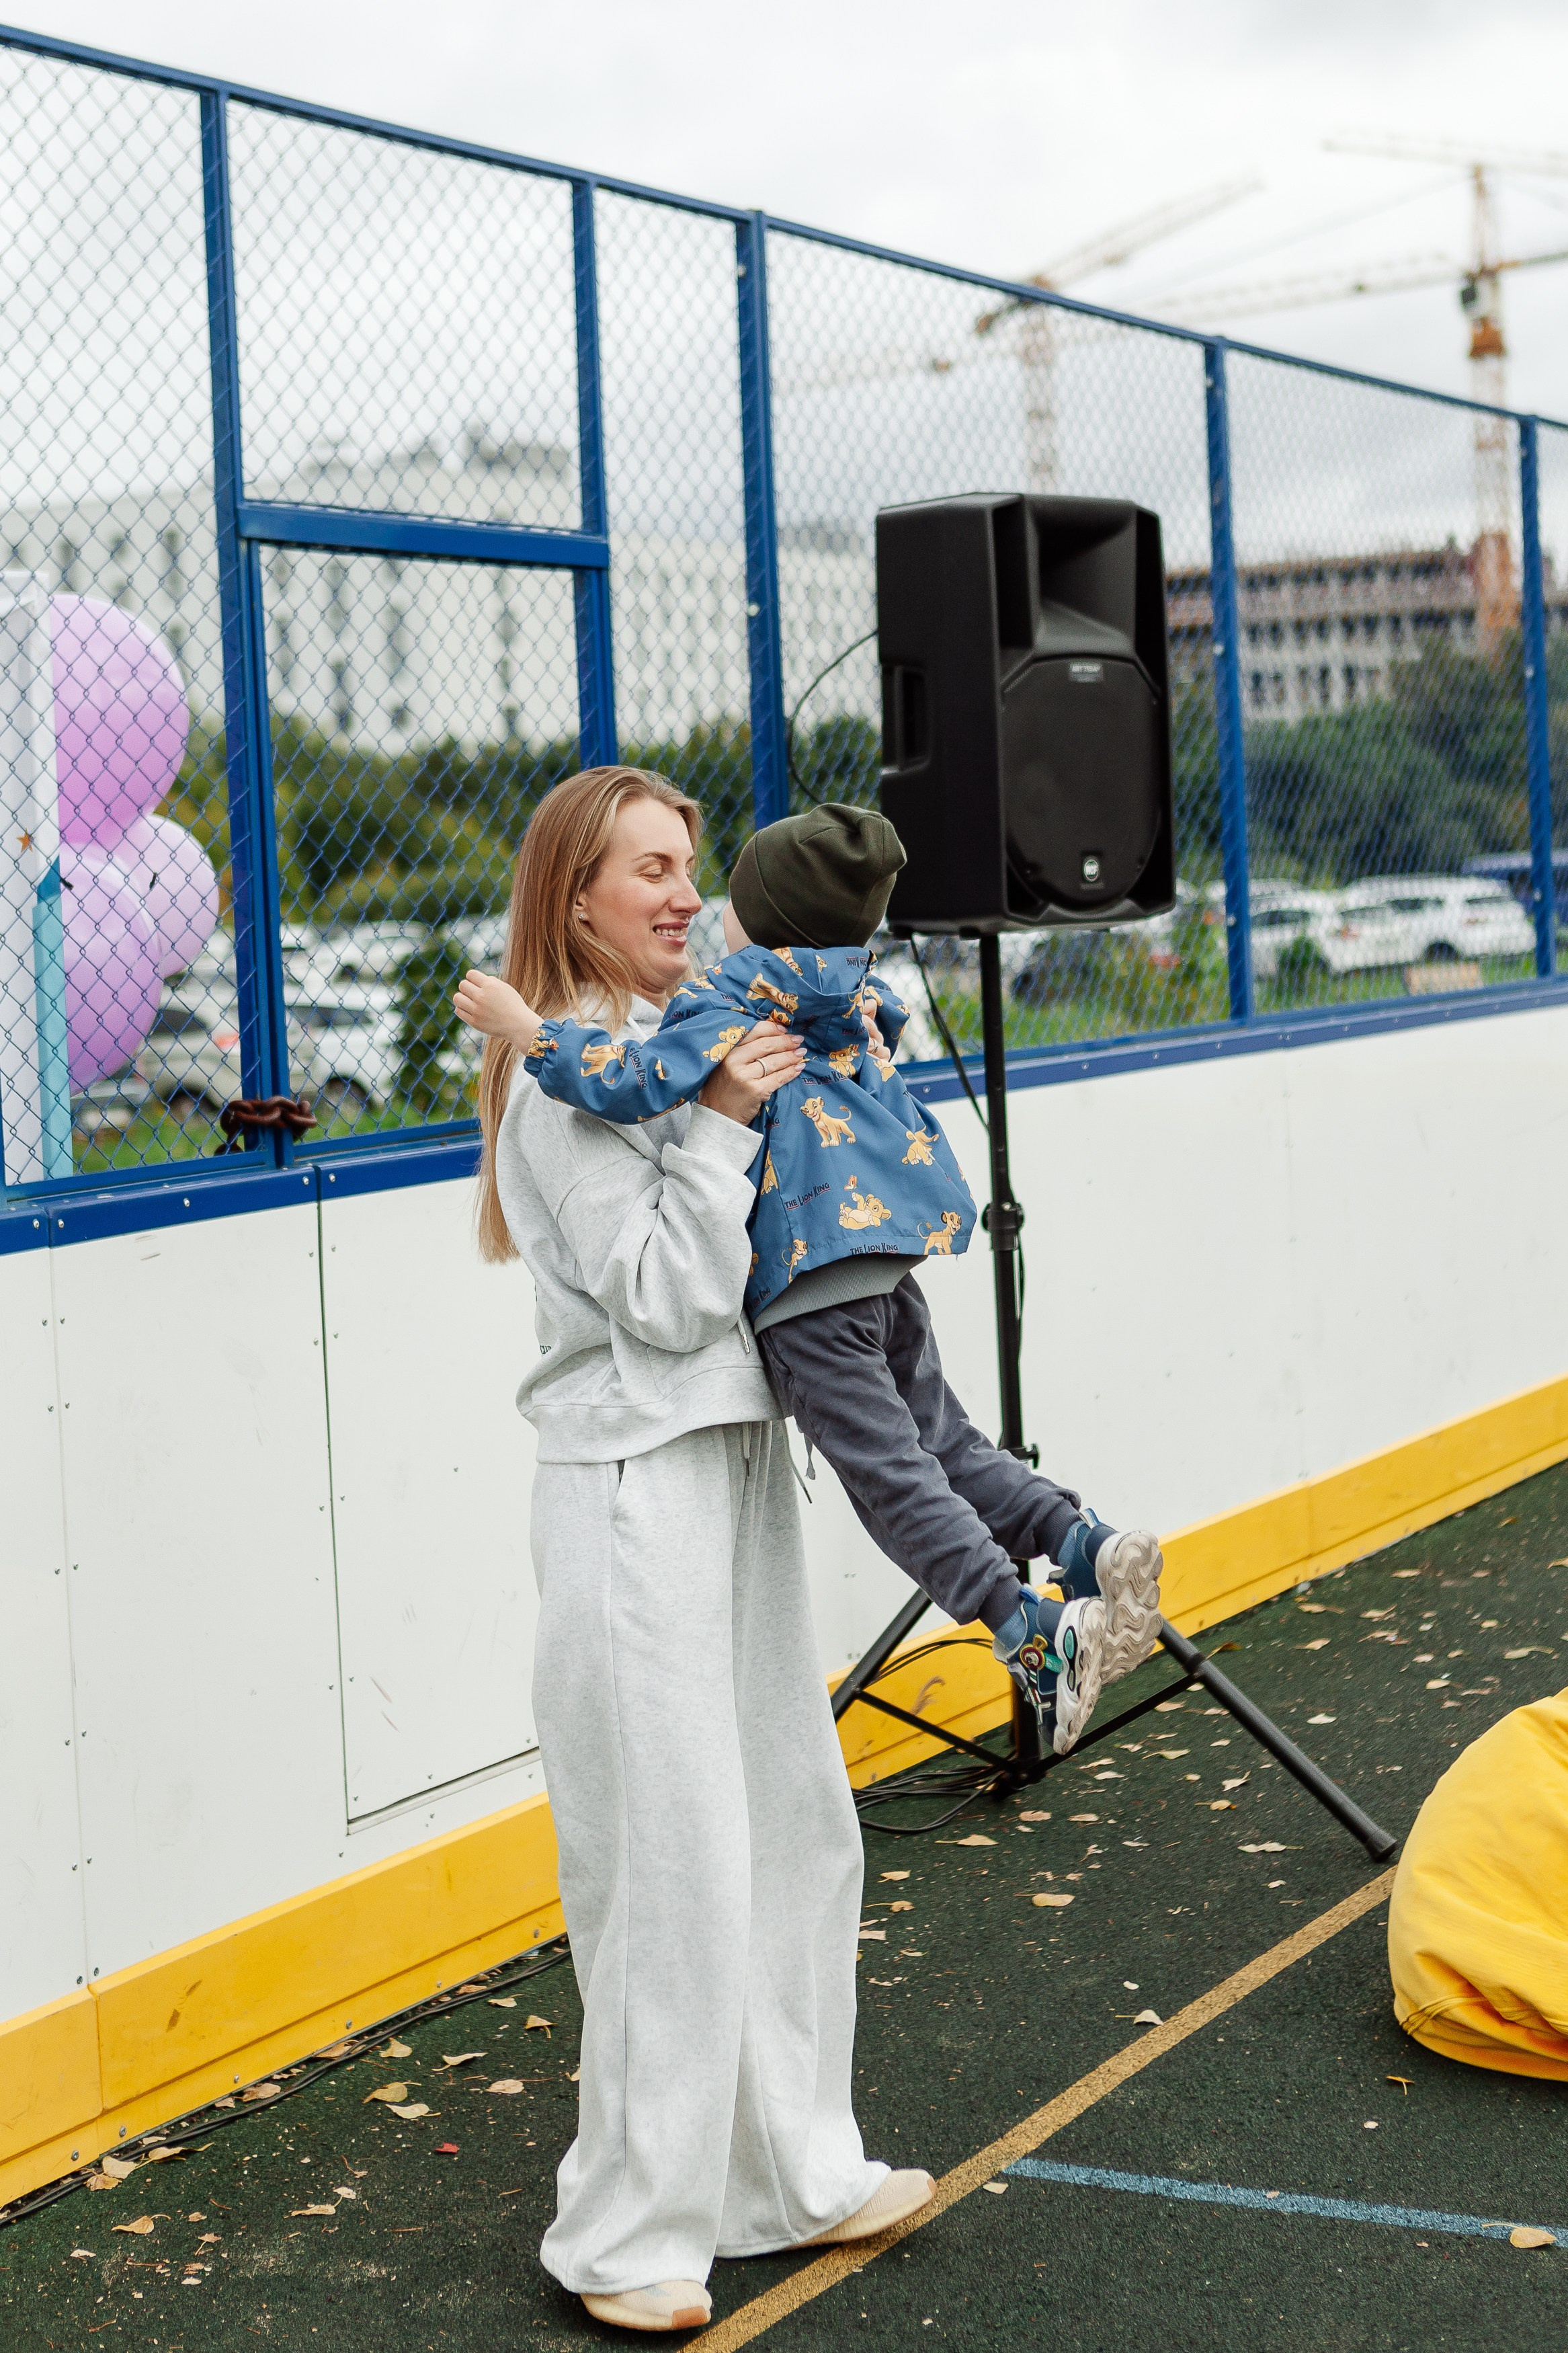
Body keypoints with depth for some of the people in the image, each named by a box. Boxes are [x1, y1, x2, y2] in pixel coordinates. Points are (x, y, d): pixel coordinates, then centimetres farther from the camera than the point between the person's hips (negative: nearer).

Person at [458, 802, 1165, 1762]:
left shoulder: (733, 999, -6)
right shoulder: (847, 1000, 19)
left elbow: (645, 1081, -19)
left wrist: (530, 1030, -13)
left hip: (807, 1278, -8)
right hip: (885, 1260, 8)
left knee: (887, 1469, -9)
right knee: (941, 1437, 19)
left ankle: (1033, 1631, -17)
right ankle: (1086, 1542, 4)